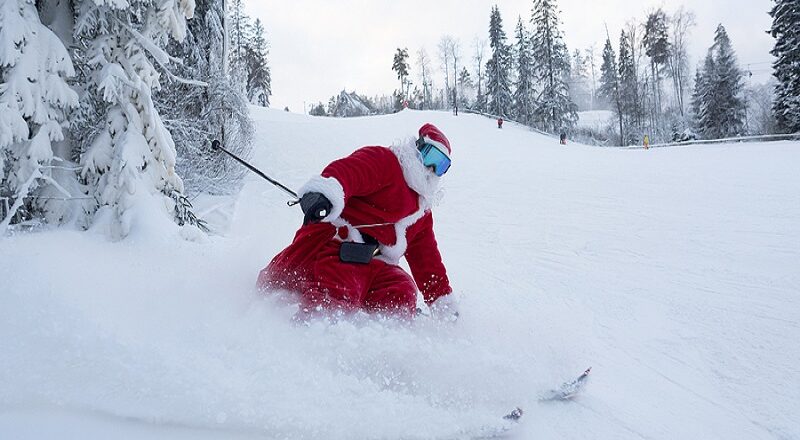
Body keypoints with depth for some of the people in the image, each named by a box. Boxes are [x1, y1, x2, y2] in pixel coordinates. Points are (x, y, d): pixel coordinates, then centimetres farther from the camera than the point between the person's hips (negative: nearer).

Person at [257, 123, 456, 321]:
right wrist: (323, 193, -43)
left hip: (369, 263, 7)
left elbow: (428, 260, 33)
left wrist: (445, 305, 29)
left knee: (402, 292, -21)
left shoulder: (422, 211, 30)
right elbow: (347, 171, -18)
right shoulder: (383, 160, 5)